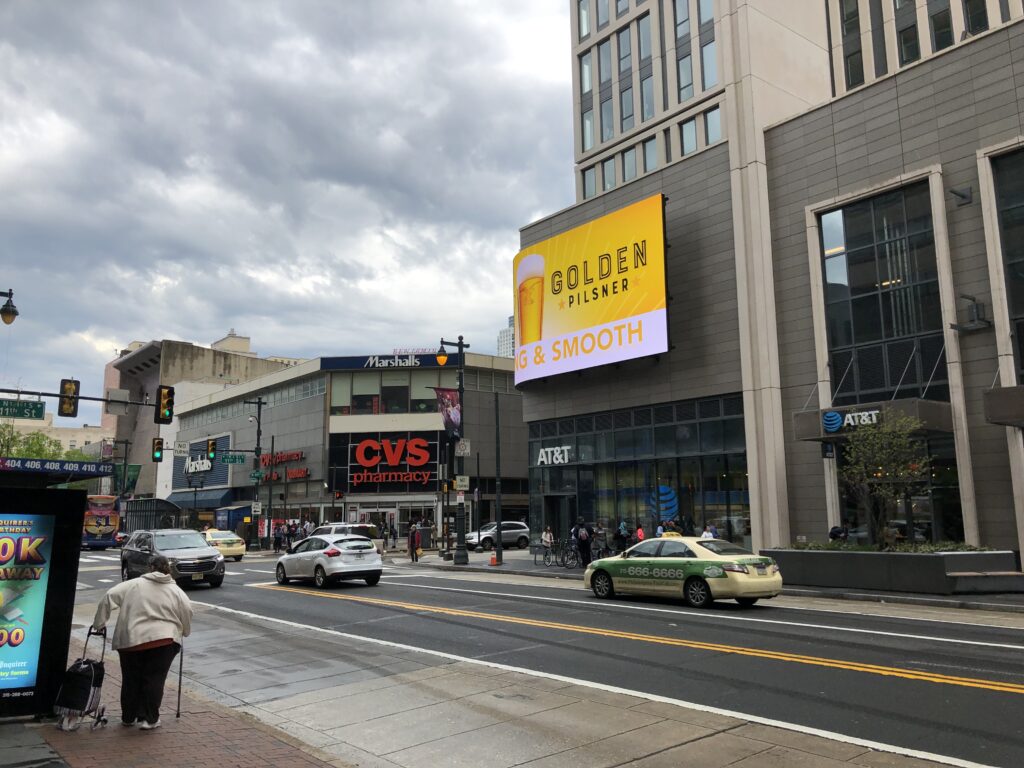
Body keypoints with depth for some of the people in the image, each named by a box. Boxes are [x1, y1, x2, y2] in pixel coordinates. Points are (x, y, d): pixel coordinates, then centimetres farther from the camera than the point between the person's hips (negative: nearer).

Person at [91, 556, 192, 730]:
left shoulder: (133, 585, 6)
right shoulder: (176, 591, 6)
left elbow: (109, 597, -1)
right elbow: (187, 613, 4)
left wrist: (98, 623, 8)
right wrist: (184, 632, 22)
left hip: (130, 640, 2)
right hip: (163, 640, -1)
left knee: (131, 680, 16)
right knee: (154, 680, 7)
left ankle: (128, 717, 29)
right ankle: (149, 719, 6)